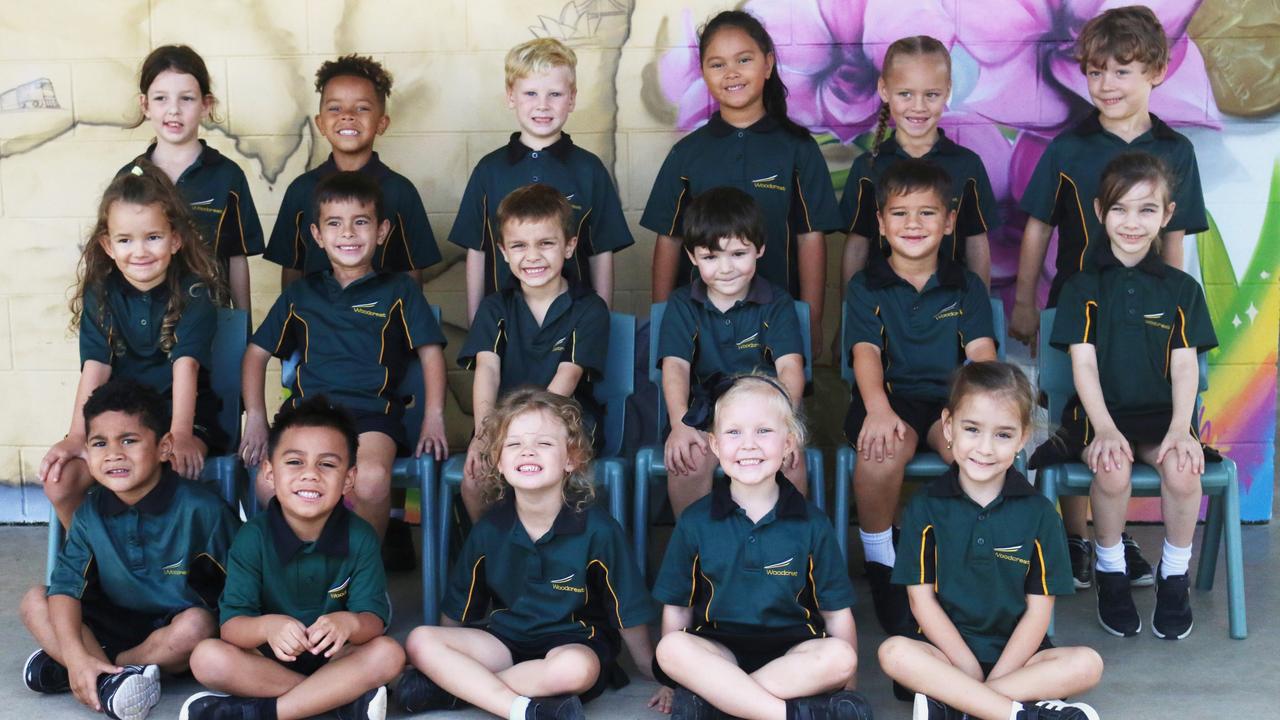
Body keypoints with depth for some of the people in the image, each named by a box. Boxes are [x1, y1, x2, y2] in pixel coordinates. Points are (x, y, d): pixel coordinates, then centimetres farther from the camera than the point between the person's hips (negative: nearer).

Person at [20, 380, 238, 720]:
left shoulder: (201, 509, -19)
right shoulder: (91, 513, -6)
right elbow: (66, 585, -12)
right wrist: (76, 655, -26)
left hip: (174, 630, -4)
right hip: (116, 626, 4)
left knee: (196, 625, -36)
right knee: (34, 603, -11)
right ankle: (110, 684, -30)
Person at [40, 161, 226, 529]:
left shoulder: (195, 292, -8)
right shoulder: (100, 294, 1)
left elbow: (186, 364, -21)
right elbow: (95, 367, -9)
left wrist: (179, 435, -34)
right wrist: (76, 436, -23)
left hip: (185, 418, -4)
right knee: (59, 481, -18)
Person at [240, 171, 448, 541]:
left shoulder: (398, 291, 15)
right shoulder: (301, 294, 22)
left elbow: (430, 351, 10)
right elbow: (257, 351, 24)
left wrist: (433, 420, -3)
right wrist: (255, 419, 11)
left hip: (371, 414, -2)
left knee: (371, 479, -36)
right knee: (270, 485, -29)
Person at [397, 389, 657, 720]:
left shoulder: (597, 530, -11)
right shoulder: (489, 530, 1)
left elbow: (629, 612, -3)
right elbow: (457, 612, 14)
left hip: (575, 644, -4)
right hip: (505, 640, 4)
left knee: (576, 667, -39)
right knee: (421, 641, -18)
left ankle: (452, 687, -23)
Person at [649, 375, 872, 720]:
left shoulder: (812, 524, 2)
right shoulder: (695, 522, 3)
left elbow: (837, 613, 5)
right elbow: (677, 608, 8)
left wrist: (846, 684, -1)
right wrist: (675, 681, 6)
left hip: (793, 652, 0)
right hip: (719, 650, 0)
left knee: (840, 656, -31)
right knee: (672, 649, -32)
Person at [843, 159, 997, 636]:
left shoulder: (966, 287, 16)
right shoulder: (865, 288, 11)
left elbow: (981, 351, 3)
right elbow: (866, 351, -5)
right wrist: (878, 408, -26)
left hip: (949, 399, 1)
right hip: (890, 397, -1)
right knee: (883, 449, -36)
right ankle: (880, 566, -13)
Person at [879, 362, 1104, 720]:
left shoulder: (1039, 513, 0)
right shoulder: (926, 507, -1)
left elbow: (1039, 608, -2)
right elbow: (922, 599, -4)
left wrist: (989, 683, -12)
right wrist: (972, 672, -14)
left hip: (1014, 652, 1)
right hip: (946, 648, -1)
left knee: (1086, 664, -25)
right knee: (894, 653, -31)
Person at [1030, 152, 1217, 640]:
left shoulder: (1181, 289, 9)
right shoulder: (1084, 287, 4)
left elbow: (1185, 366, 2)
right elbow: (1084, 363, -5)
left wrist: (1181, 428, -15)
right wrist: (1105, 429, -19)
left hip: (1161, 414, 2)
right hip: (1100, 413, -1)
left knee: (1183, 469, -30)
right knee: (1113, 469, -33)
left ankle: (1174, 574, -4)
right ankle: (1110, 572, -7)